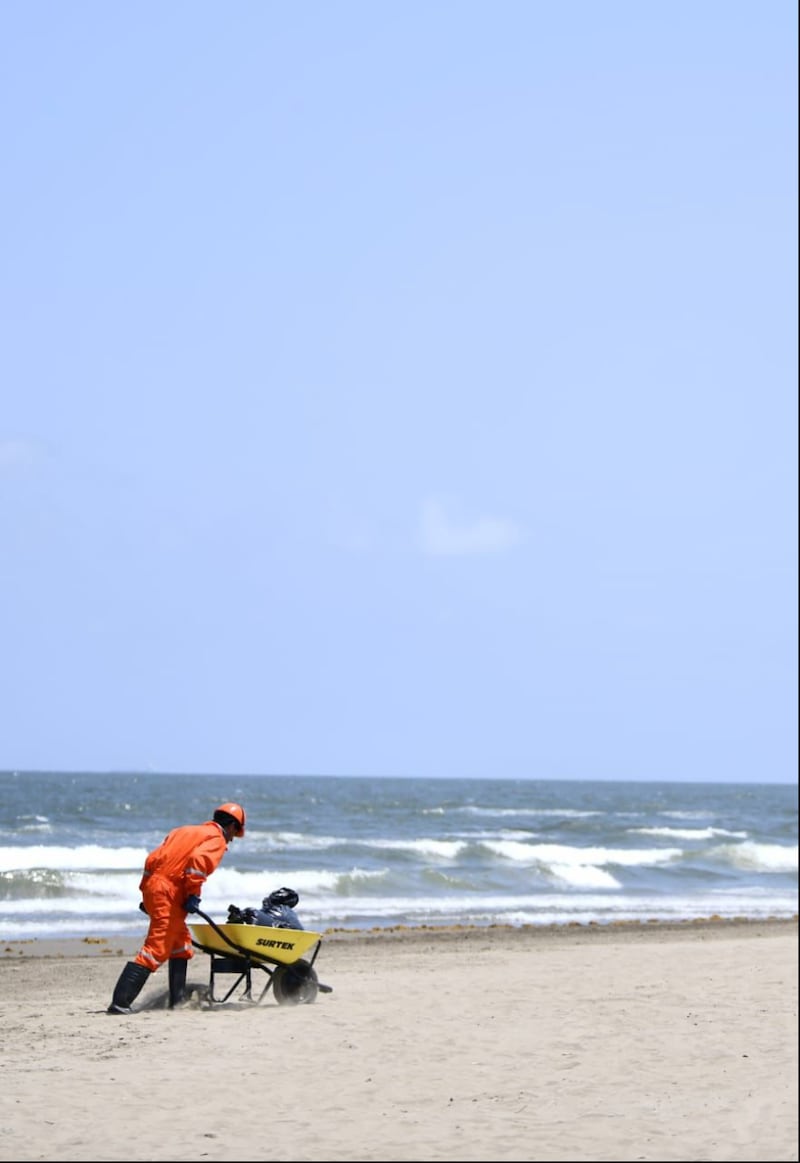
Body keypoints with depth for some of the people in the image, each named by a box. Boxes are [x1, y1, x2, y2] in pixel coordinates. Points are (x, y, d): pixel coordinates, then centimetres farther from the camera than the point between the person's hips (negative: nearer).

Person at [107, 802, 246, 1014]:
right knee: (157, 949, -11)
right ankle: (120, 1002, -19)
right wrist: (194, 895, -16)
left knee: (181, 943, 22)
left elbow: (153, 858, 21)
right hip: (169, 893, -9)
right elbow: (199, 859, -17)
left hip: (152, 887, 9)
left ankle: (177, 999, 23)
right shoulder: (217, 839, 4)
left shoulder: (183, 831, 28)